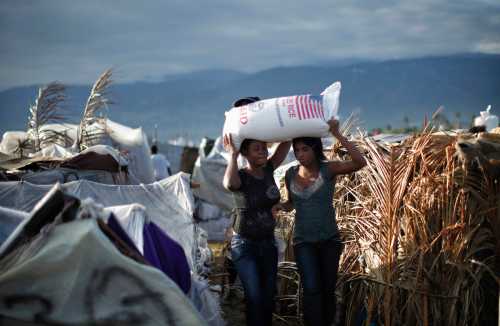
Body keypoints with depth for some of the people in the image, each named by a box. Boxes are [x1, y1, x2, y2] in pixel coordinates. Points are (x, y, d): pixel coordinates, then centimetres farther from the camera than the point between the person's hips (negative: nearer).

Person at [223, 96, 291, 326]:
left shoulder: (268, 170, 0)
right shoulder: (241, 177, -15)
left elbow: (286, 141, -3)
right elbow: (229, 184, -40)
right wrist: (233, 155, -34)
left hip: (268, 242, 5)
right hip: (244, 245, -5)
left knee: (269, 297, 10)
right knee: (255, 298, -11)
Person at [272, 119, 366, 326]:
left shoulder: (328, 169, -13)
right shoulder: (290, 174, -3)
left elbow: (360, 162, -31)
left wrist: (337, 134, -33)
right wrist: (280, 206, -9)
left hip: (329, 239, -1)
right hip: (303, 241, 1)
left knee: (328, 290, 11)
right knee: (311, 290, -15)